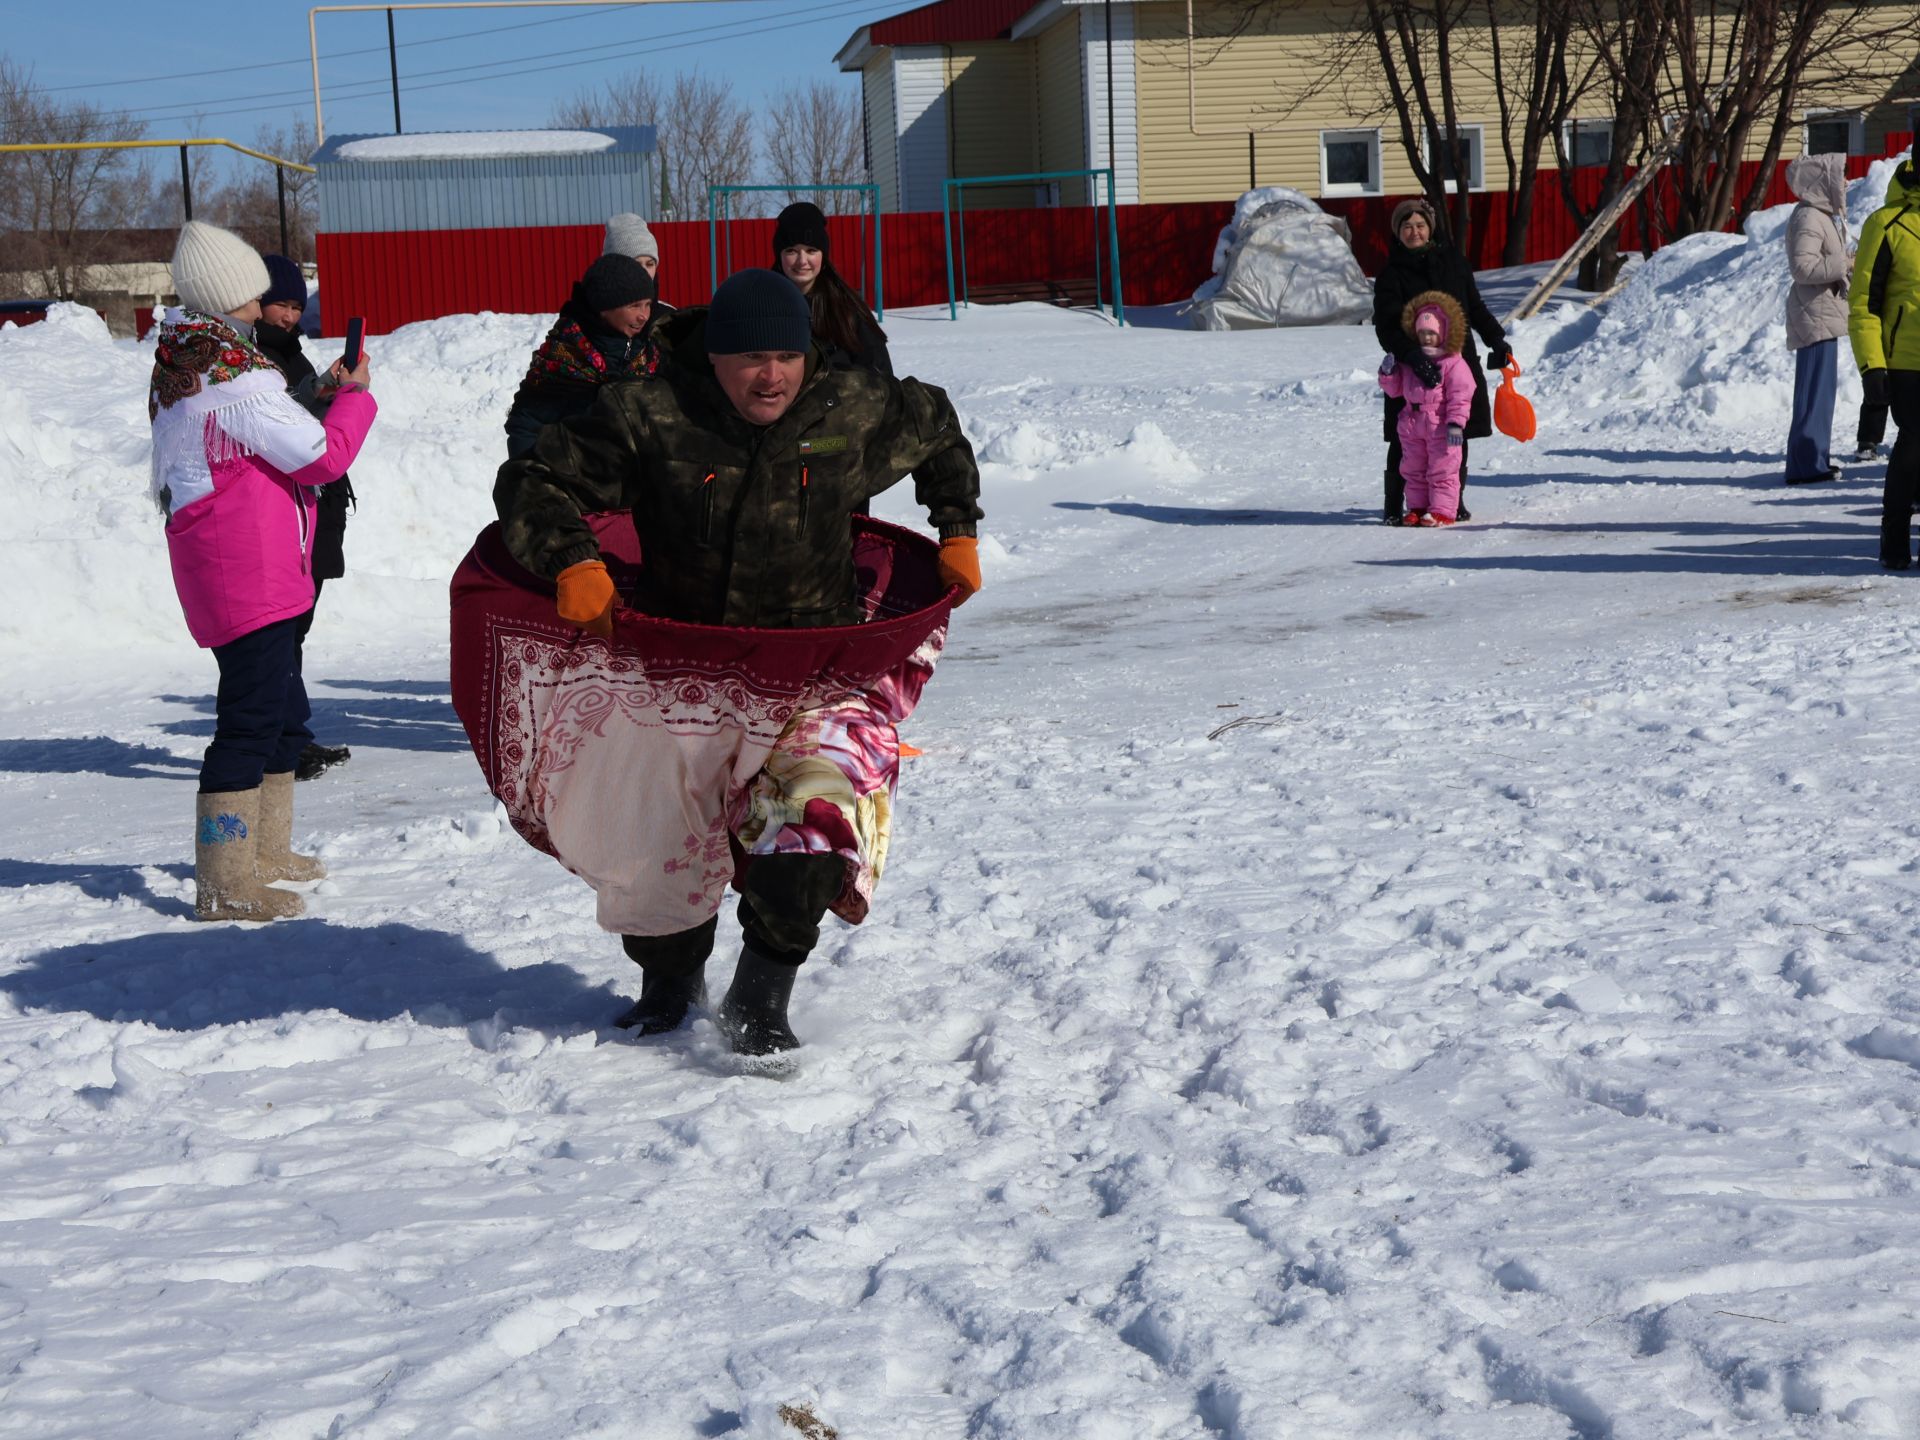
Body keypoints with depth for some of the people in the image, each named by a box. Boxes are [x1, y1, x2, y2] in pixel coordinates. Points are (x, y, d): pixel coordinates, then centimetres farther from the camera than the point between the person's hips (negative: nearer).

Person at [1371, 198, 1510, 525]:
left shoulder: (1452, 261, 10)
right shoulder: (1391, 275, -2)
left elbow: (1475, 307, 21)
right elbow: (1387, 327, -13)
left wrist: (1496, 339, 11)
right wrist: (1413, 357, -28)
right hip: (1411, 369, -3)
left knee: (1457, 437, 5)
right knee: (1405, 440, -4)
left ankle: (1454, 501, 16)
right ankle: (1394, 506, 5)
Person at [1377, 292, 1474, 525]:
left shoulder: (1453, 363, -8)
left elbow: (1460, 396, -13)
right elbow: (1394, 389, 17)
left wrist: (1456, 423, -21)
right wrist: (1387, 373, -3)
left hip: (1441, 427, -7)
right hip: (1412, 425, 7)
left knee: (1442, 470, -3)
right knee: (1413, 469, 12)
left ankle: (1442, 510, 0)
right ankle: (1417, 508, 20)